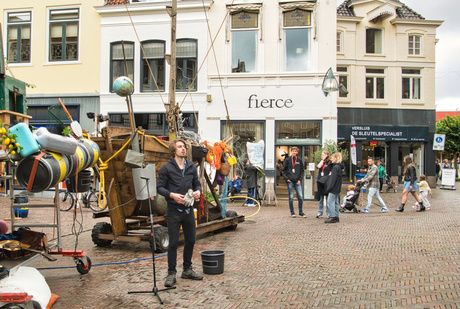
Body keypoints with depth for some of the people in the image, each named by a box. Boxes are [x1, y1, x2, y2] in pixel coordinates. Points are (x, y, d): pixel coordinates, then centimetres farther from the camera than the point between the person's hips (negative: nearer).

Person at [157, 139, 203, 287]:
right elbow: (159, 187, -5)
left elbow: (197, 184, 16)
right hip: (174, 210, -5)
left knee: (190, 240, 13)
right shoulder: (166, 167, -4)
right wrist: (172, 195, -20)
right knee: (173, 243, 0)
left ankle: (187, 269, 30)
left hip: (188, 209, 5)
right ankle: (171, 273, 14)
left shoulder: (191, 166, 10)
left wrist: (198, 191, -6)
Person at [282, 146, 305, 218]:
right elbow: (284, 170, 5)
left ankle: (301, 212, 9)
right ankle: (292, 212, 13)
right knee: (291, 197, 2)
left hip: (297, 182, 2)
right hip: (290, 181, -2)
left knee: (301, 196, -4)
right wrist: (286, 178, -6)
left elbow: (302, 171, 13)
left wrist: (300, 179, 1)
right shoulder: (287, 160, 4)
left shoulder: (299, 160, 10)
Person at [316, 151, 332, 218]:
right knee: (320, 198, 10)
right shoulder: (320, 162, 14)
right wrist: (323, 159, -4)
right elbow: (318, 166, -8)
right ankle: (320, 212, 17)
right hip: (320, 182, 5)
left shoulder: (330, 163, -1)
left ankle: (328, 213, 6)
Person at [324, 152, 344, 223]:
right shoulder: (339, 166, 14)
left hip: (333, 189, -10)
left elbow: (333, 179, -19)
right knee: (336, 202, 12)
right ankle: (336, 217, 17)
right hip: (337, 189, 10)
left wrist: (329, 188, -16)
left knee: (330, 202, -7)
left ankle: (333, 217, -6)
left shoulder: (336, 167, -16)